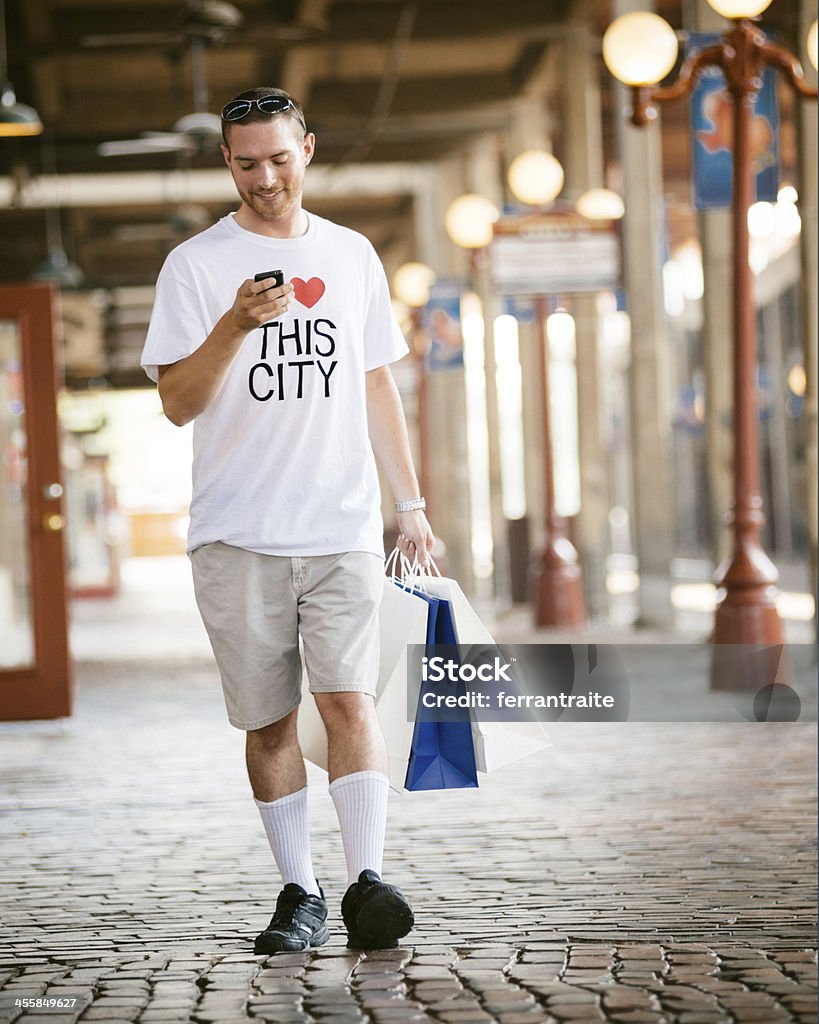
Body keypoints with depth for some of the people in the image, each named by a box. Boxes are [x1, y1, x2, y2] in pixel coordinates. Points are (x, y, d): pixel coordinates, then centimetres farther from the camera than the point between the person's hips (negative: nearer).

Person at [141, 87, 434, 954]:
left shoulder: (351, 256, 12)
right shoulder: (195, 265, 2)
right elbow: (177, 403, -5)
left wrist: (410, 501, 14)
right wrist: (235, 326, -21)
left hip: (343, 528, 1)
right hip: (237, 534, -1)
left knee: (348, 698, -12)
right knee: (268, 720, 4)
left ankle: (365, 883, -16)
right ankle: (298, 893, 12)